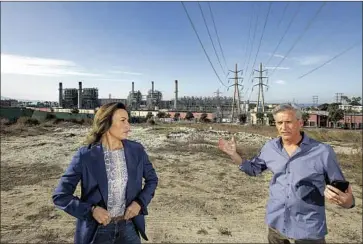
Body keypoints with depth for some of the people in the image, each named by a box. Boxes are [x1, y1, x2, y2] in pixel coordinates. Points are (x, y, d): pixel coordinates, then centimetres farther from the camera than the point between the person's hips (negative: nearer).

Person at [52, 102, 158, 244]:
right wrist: (91, 210, -19)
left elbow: (152, 179, 7)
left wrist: (140, 202, -8)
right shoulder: (85, 155, -16)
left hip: (129, 226, 3)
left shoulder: (136, 150, -8)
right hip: (97, 230, -2)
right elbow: (60, 196, -9)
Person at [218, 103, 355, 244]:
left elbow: (340, 190, -6)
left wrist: (347, 201, -28)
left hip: (308, 229, -3)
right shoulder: (270, 148, -3)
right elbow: (253, 169, 11)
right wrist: (234, 154, -2)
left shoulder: (322, 152, -14)